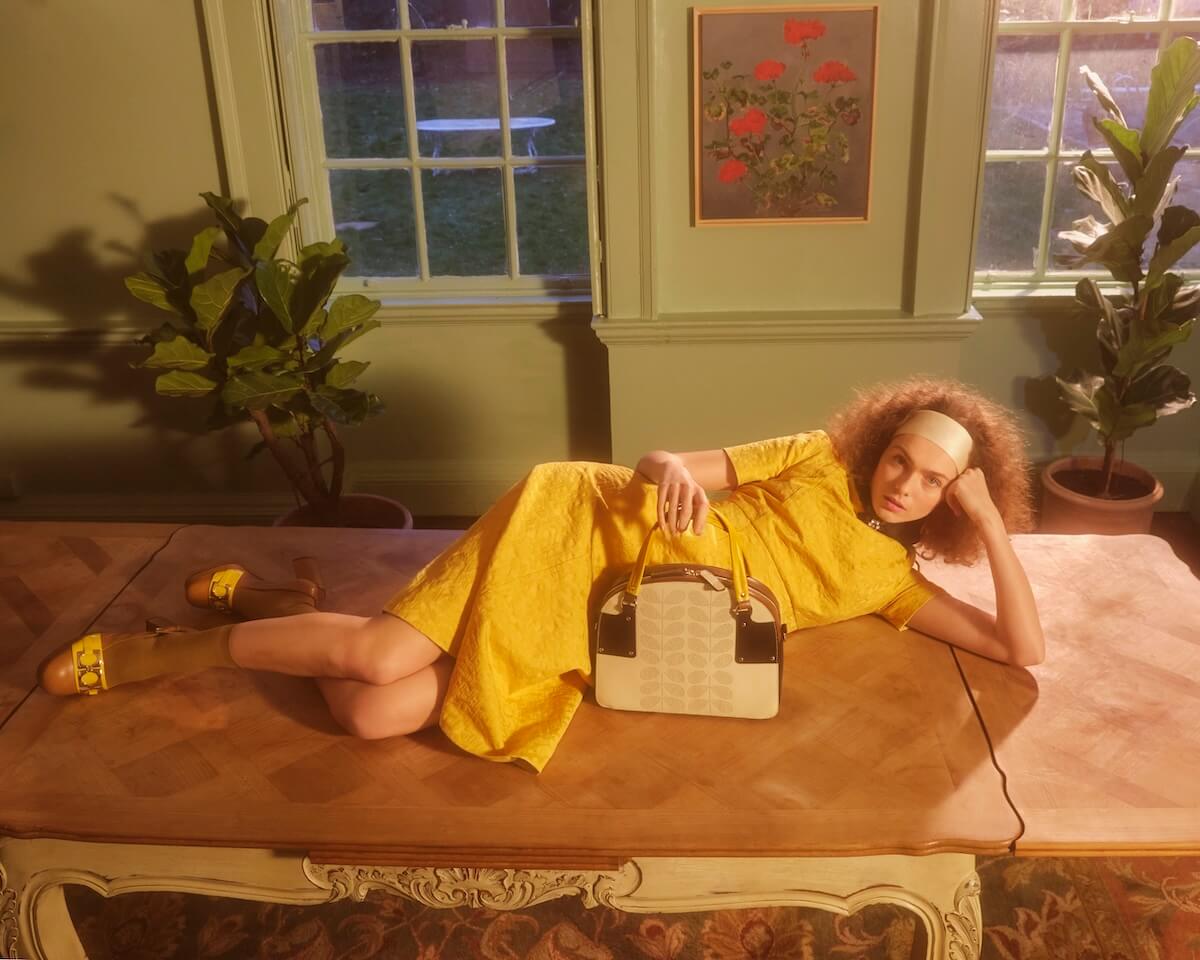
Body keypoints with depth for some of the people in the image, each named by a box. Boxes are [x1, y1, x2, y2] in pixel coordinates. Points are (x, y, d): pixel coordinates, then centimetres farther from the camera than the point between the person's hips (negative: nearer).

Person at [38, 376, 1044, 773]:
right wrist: (670, 468, -27)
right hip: (580, 526, -3)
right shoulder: (821, 459, 2)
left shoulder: (889, 576, 12)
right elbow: (661, 459, -2)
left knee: (373, 715, -14)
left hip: (598, 635, 4)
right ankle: (153, 650, 3)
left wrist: (989, 522, -3)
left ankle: (289, 609, 16)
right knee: (380, 658, -21)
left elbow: (1023, 647, 6)